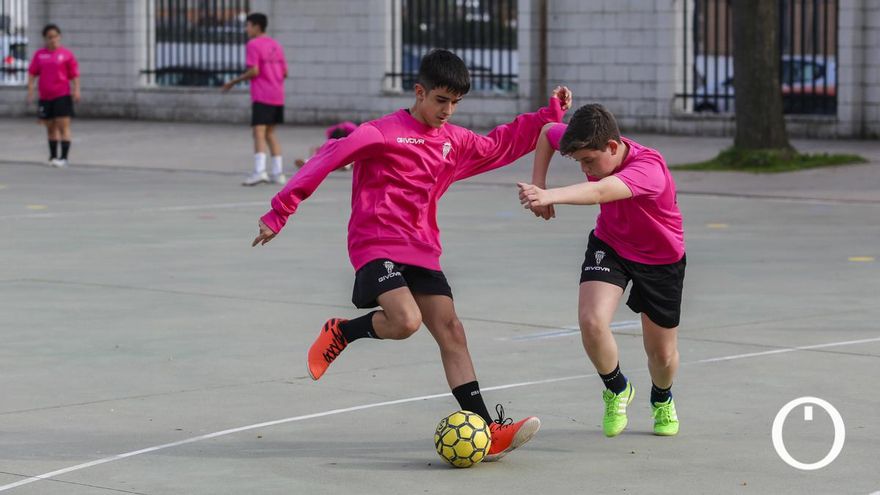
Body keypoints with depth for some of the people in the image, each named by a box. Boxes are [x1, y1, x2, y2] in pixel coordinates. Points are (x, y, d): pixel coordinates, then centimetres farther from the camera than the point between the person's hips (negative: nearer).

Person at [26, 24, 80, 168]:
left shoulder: (66, 54, -1)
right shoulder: (39, 54, 8)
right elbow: (32, 73, 7)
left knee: (63, 126, -10)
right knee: (50, 128, 12)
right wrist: (30, 90, -3)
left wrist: (76, 90, -10)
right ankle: (53, 156, 24)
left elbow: (74, 74, 0)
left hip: (62, 95, -4)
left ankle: (64, 157, -13)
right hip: (45, 96, 4)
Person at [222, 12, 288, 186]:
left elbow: (254, 71, -15)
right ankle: (278, 173, 11)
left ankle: (259, 171, -26)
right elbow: (285, 72, 14)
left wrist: (234, 82, -5)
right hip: (278, 96, 7)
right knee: (270, 133, 15)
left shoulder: (253, 45, -6)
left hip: (262, 97, -7)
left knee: (259, 133, -12)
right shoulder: (276, 45, 15)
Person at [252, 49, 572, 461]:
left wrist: (551, 114, 22)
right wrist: (279, 214, -10)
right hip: (377, 246, -6)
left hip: (422, 253, 6)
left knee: (451, 331, -5)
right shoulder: (382, 133, -8)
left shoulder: (455, 141, 13)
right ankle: (341, 332, 2)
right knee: (406, 320, -29)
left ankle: (486, 432, -9)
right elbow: (325, 162, -9)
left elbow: (502, 145, 29)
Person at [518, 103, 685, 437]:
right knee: (591, 320, -23)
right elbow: (548, 132, 3)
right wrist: (538, 184, -9)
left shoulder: (649, 168, -39)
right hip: (609, 245, 4)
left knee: (662, 353, 7)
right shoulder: (594, 148, -19)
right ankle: (616, 390, 6)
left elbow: (600, 191, -58)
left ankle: (662, 399, 45)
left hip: (661, 259, -4)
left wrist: (550, 196, -73)